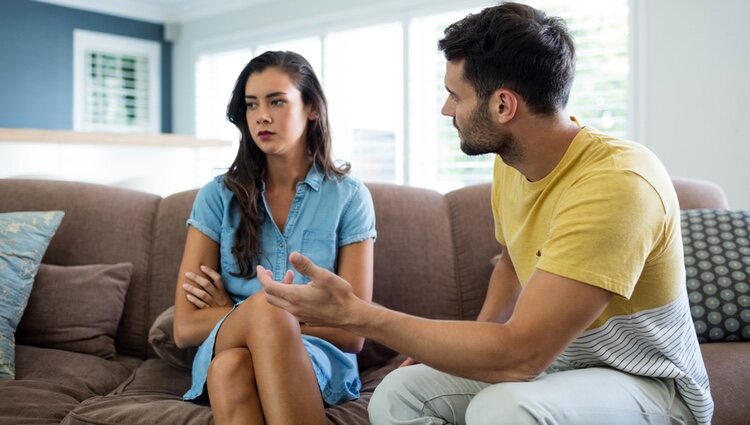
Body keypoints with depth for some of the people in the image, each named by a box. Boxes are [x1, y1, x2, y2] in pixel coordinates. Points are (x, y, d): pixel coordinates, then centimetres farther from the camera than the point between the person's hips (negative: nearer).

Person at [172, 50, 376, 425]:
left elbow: (352, 333, -4)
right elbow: (186, 327, -1)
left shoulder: (349, 197, 1)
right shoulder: (218, 195, 4)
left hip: (320, 361, -1)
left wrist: (234, 311, -6)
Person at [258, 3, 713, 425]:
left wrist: (354, 313, -31)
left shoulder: (616, 182, -30)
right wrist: (469, 343, -1)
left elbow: (518, 356, -34)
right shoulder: (510, 162, -3)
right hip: (551, 360, 7)